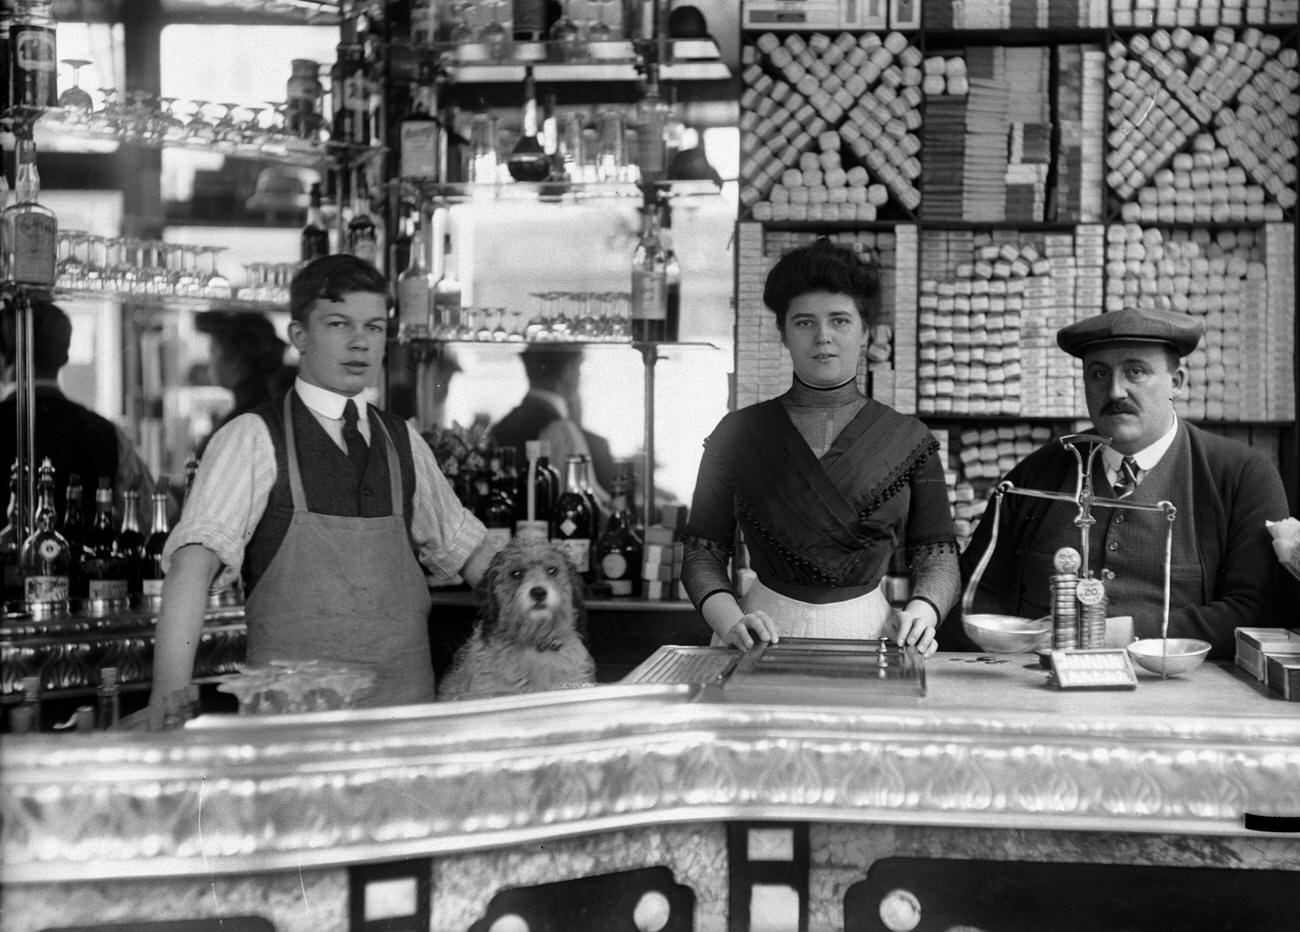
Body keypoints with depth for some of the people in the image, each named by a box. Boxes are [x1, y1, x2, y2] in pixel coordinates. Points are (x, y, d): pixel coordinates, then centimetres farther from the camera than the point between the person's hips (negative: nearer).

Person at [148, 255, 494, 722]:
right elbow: (192, 565, -16)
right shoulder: (255, 439, -4)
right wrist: (170, 697, -29)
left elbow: (465, 548, 22)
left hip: (408, 700, 4)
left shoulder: (402, 442, 12)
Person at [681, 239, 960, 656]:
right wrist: (730, 621, -10)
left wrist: (923, 610, -12)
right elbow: (703, 555, 8)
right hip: (768, 633, 0)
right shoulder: (737, 434, 8)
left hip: (867, 635, 0)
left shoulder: (908, 441, 8)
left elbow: (936, 555, 9)